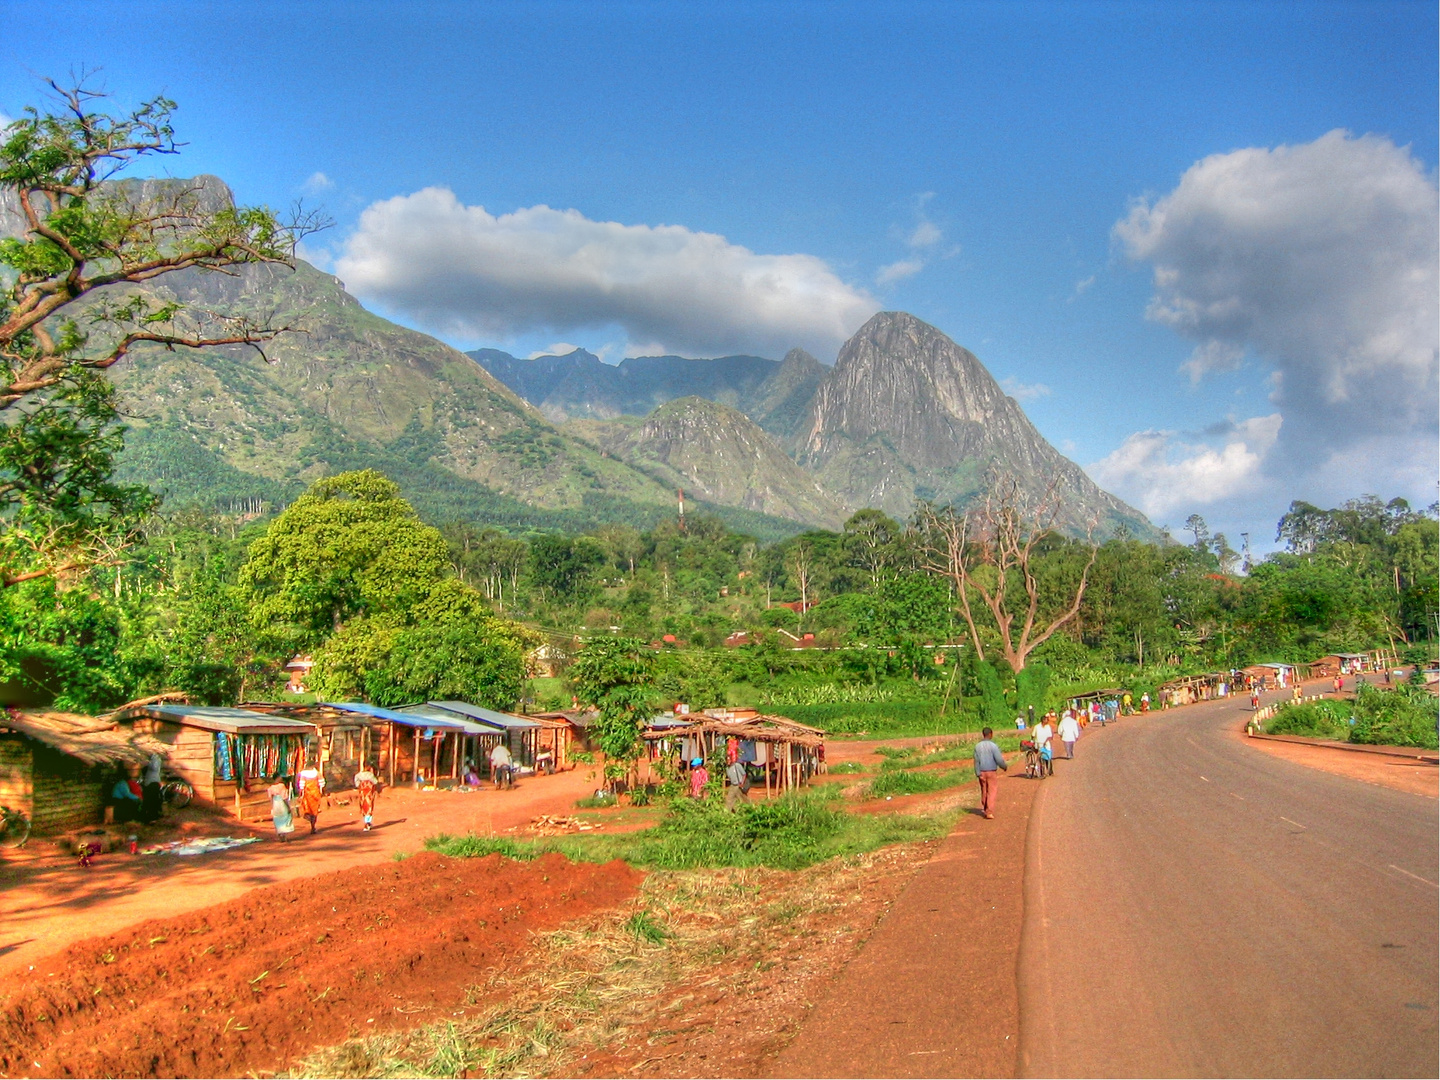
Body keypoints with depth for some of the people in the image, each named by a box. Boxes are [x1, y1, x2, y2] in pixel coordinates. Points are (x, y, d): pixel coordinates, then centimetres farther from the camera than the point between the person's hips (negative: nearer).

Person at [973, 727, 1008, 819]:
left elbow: (976, 761, -2)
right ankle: (989, 812, -2)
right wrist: (1005, 767, 4)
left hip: (982, 772, 4)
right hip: (992, 772, -4)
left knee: (984, 791, 18)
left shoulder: (977, 746, 0)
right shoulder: (993, 745, -14)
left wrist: (978, 773, 0)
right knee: (991, 792, 1)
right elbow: (999, 759, -14)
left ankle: (984, 808, 27)